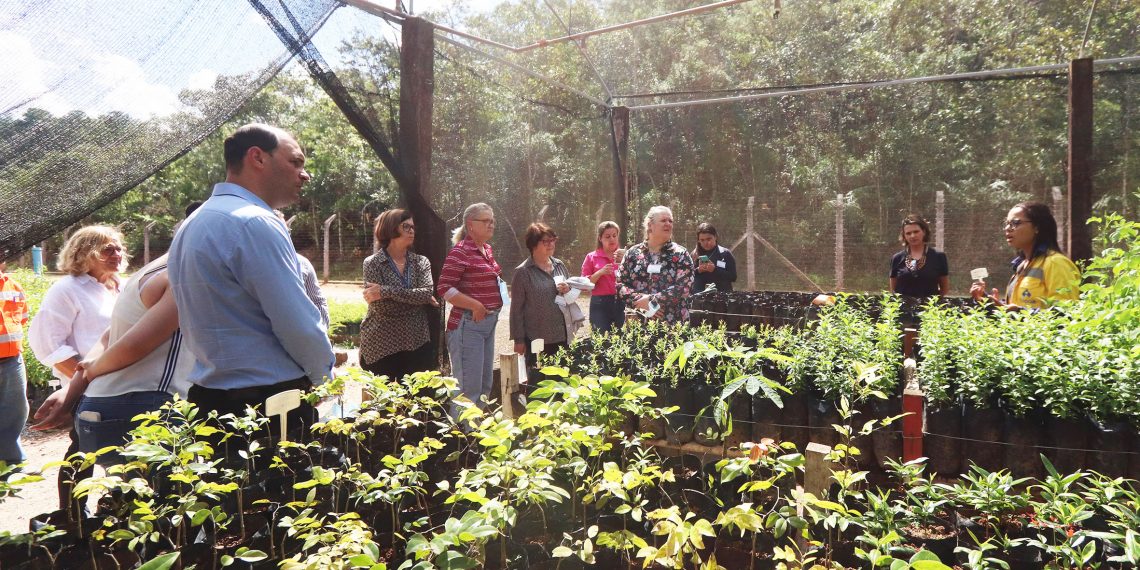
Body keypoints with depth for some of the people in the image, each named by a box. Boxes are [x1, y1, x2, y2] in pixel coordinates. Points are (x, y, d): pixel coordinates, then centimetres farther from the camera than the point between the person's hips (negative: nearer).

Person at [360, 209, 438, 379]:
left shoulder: (421, 262, 6)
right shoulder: (372, 263, -4)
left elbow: (427, 293, -13)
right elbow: (380, 306, -16)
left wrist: (386, 291, -19)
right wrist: (418, 298, -11)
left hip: (417, 344, 3)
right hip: (380, 346, -3)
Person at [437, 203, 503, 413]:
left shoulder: (487, 249, 13)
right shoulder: (461, 251, -13)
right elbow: (444, 288, -19)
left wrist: (500, 292, 12)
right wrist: (475, 306, -21)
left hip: (489, 323, 9)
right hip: (468, 324, -9)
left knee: (485, 386, 17)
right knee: (468, 388, -6)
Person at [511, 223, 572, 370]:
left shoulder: (559, 265, 9)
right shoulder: (523, 272, -7)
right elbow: (516, 308, -6)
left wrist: (568, 290, -3)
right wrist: (519, 339, -8)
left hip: (562, 335, 5)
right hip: (538, 339, -5)